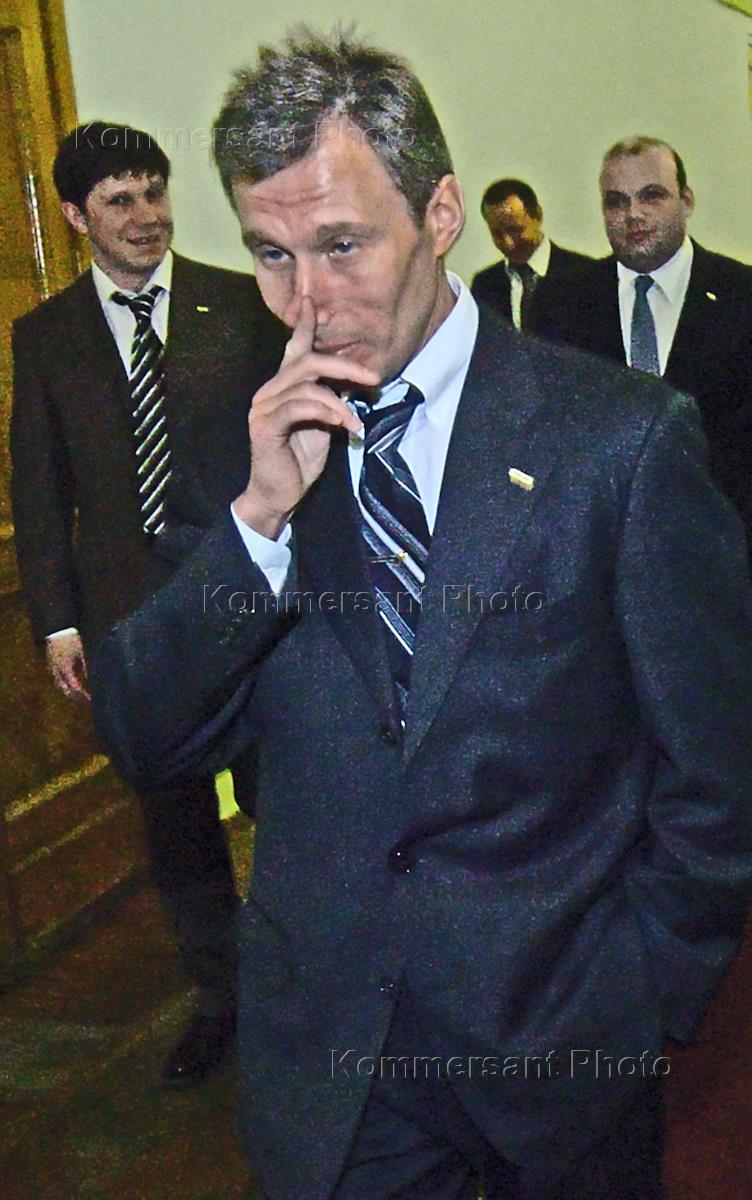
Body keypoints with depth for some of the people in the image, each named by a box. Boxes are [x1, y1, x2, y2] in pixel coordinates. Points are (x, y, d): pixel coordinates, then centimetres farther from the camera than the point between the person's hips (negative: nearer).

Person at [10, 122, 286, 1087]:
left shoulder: (241, 304, 2)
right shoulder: (44, 336, 6)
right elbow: (38, 490, 6)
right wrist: (55, 621, 1)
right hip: (130, 612, 2)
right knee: (173, 819, 12)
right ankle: (221, 996, 32)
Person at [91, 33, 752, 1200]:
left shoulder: (623, 433, -13)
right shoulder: (244, 442, -3)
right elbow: (142, 740, -7)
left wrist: (646, 1003, -4)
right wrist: (261, 512, -20)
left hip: (560, 1030, -1)